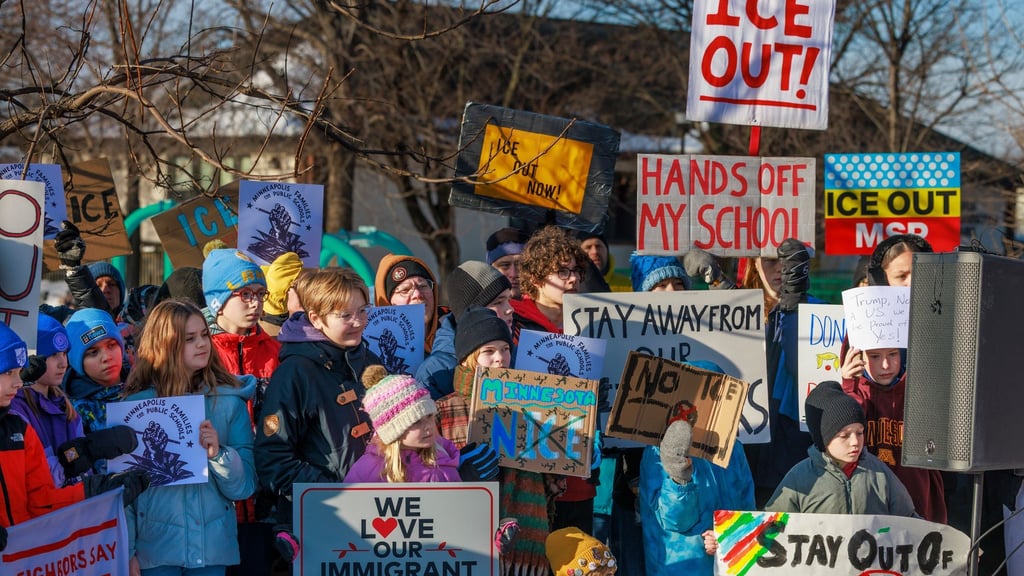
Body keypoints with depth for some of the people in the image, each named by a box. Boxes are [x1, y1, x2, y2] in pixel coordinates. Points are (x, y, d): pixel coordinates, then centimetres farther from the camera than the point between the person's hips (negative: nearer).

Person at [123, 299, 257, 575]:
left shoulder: (229, 401, 2)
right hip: (155, 545, -1)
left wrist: (218, 453, -16)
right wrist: (127, 552, -5)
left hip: (212, 547, 1)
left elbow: (244, 487, 1)